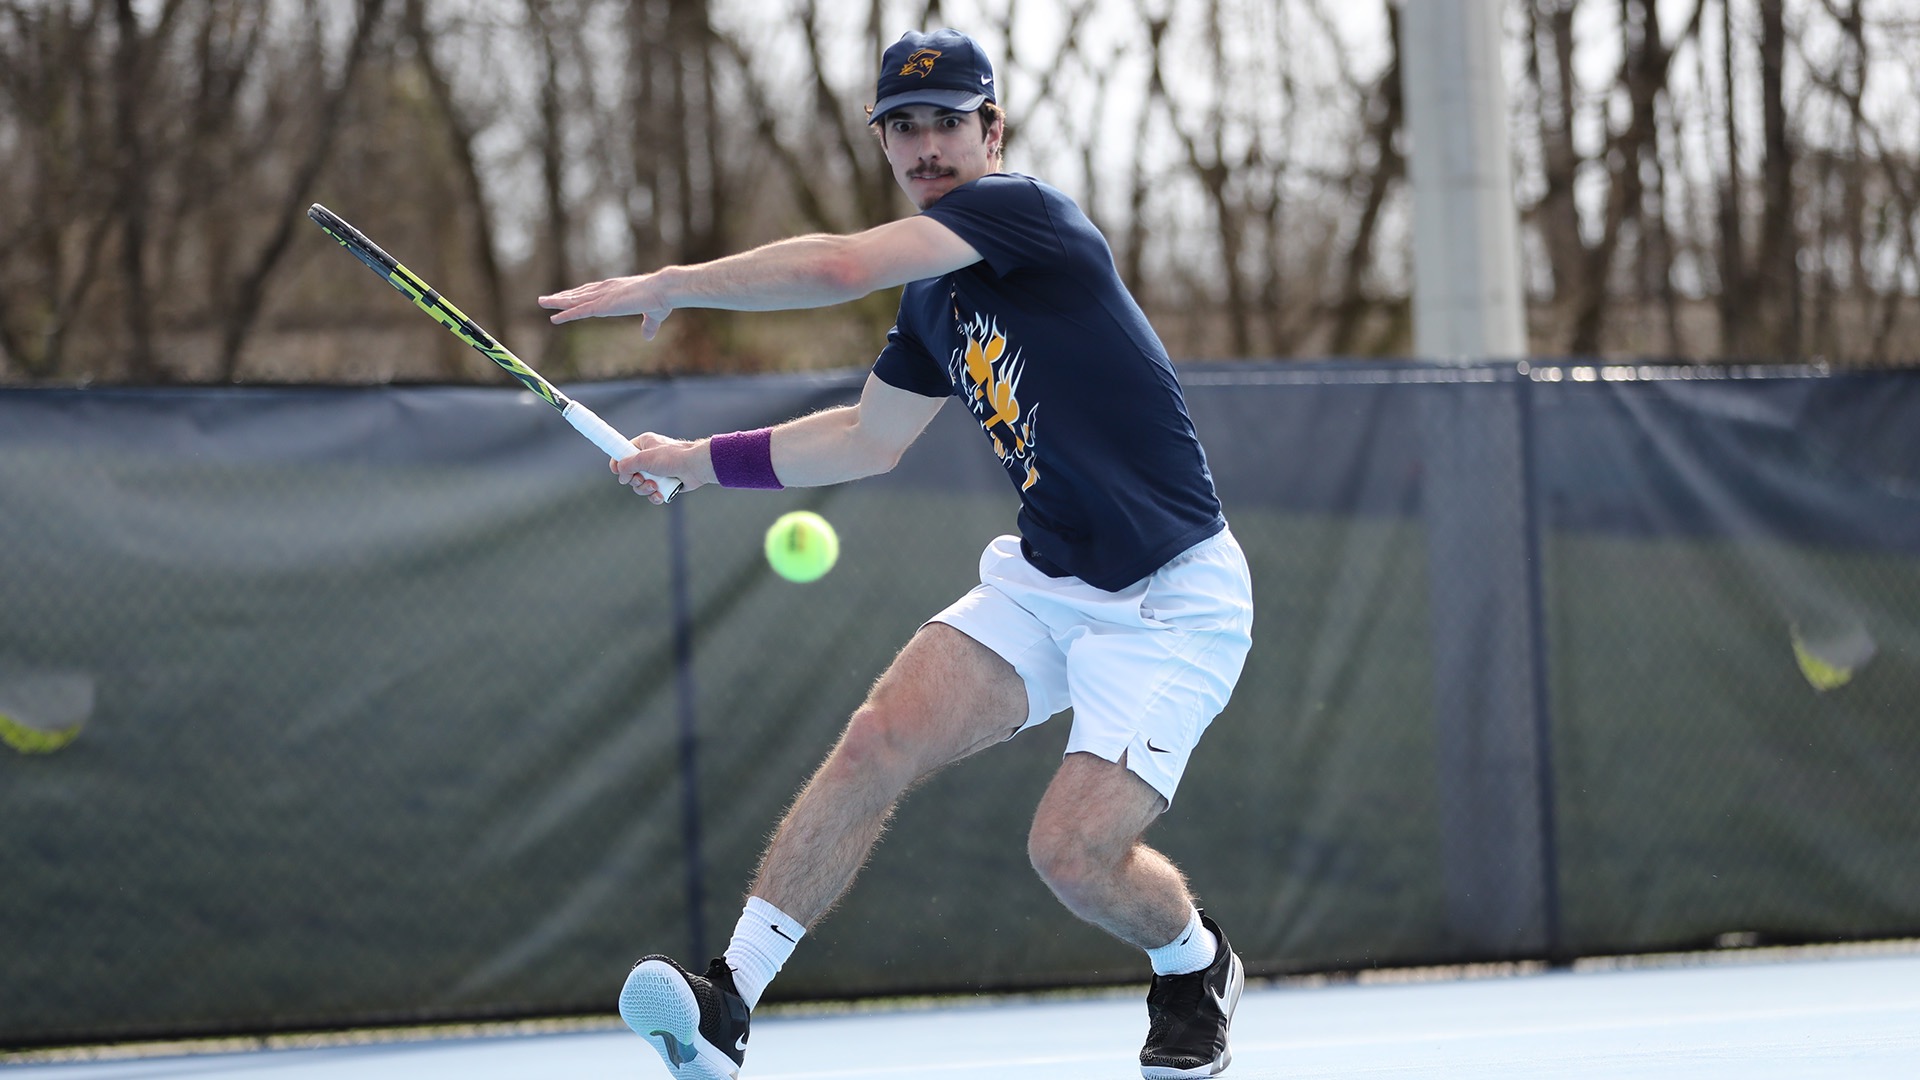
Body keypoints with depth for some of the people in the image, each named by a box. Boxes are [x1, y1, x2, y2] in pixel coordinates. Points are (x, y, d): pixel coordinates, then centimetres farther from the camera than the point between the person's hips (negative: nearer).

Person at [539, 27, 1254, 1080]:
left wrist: (668, 285, -18)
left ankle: (1196, 965, 17)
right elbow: (868, 437, 26)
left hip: (1170, 599, -7)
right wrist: (697, 460, 22)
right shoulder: (932, 299, 10)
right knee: (878, 740, -13)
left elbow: (841, 265, -28)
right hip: (1043, 584, 7)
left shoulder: (1023, 209, -16)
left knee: (1072, 851, -17)